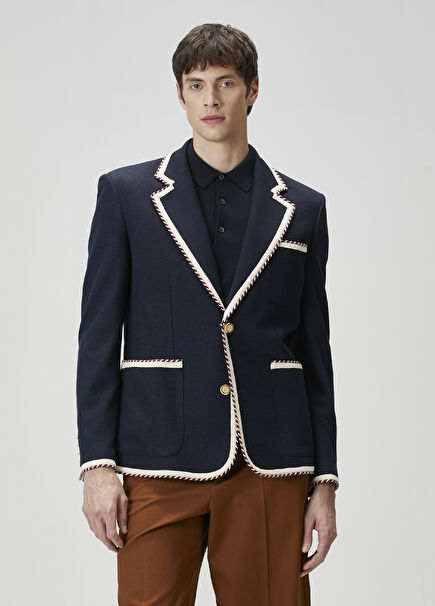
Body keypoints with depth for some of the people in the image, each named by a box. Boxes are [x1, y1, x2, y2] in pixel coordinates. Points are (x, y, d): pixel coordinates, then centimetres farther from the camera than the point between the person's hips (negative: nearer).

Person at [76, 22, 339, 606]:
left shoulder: (302, 208, 11)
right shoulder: (126, 193, 7)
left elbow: (315, 351, 11)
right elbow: (99, 335, 4)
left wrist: (325, 481, 7)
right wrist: (97, 463, -4)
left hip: (270, 466, 2)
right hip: (160, 461, -1)